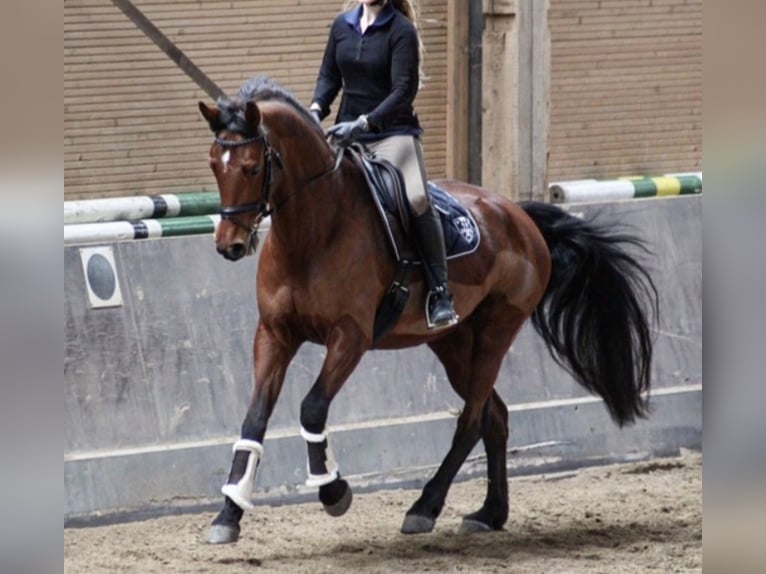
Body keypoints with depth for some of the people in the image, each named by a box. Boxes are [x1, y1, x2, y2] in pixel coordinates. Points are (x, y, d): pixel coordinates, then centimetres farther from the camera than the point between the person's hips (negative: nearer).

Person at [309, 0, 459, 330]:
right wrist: (317, 108, -7)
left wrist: (364, 123, -26)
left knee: (416, 198, -26)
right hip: (347, 135, 6)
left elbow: (404, 90, -15)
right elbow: (329, 76, 15)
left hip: (392, 132, -6)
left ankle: (439, 293, -21)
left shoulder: (401, 31, -8)